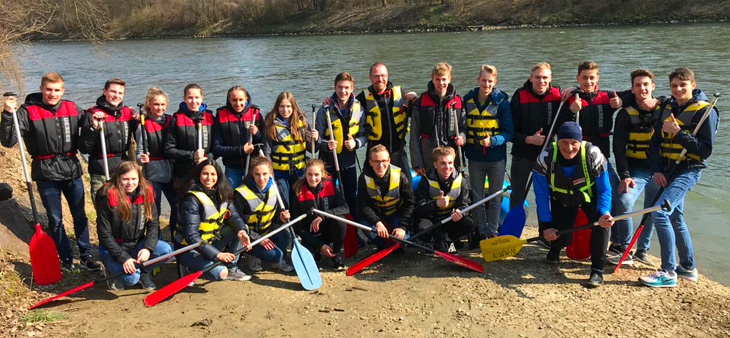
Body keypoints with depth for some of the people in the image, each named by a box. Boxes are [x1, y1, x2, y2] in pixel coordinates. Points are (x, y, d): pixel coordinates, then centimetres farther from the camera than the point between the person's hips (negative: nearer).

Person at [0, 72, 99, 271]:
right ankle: (66, 258, 21)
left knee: (80, 215, 10)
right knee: (55, 219, 7)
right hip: (46, 174, -3)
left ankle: (86, 256, 23)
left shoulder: (71, 108, 3)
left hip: (72, 170, 3)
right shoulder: (28, 111, -7)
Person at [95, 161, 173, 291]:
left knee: (166, 250, -22)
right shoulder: (108, 197, -17)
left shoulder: (146, 193, -4)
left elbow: (153, 224, -3)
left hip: (137, 244, 4)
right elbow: (104, 235, -15)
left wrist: (147, 248, -20)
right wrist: (123, 258, -22)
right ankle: (112, 271, 8)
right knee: (131, 277, -27)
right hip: (113, 249, -4)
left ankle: (143, 272, 7)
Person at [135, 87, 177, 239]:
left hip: (170, 170, 4)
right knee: (154, 209, 3)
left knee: (178, 205, 5)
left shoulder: (171, 121, 7)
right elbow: (140, 151, -6)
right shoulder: (143, 125, -5)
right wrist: (141, 158, -28)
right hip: (152, 172, -4)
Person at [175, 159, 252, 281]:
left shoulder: (221, 193, 0)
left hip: (210, 241, 7)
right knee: (220, 273, -28)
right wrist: (217, 254, -31)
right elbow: (191, 236, -26)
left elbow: (233, 215, -5)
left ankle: (231, 268, 1)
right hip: (189, 249, -7)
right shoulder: (192, 199, -22)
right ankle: (193, 267, 3)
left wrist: (241, 232, -28)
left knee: (243, 228, -5)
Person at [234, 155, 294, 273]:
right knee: (275, 254, -26)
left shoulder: (274, 189, -1)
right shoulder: (241, 194, -17)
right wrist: (257, 238, -20)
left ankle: (277, 261, 1)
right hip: (249, 238, -5)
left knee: (286, 236, -26)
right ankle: (254, 257, 6)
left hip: (268, 233, 5)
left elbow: (277, 211, 13)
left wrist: (282, 216, -13)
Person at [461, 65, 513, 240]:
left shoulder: (502, 102, -8)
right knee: (477, 198, 10)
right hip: (475, 157, 2)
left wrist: (493, 140, -25)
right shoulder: (467, 100, 0)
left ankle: (492, 233, 23)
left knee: (495, 198, 10)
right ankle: (481, 232, 24)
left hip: (496, 157, -2)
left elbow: (508, 132, -9)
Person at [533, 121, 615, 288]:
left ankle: (597, 271, -14)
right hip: (561, 200, 0)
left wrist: (604, 212, -38)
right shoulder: (545, 158, -27)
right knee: (560, 237, -15)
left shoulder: (593, 155, -28)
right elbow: (542, 195, -18)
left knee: (601, 221, -28)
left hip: (590, 196, 0)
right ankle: (554, 249, 26)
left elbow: (604, 189, -19)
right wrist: (546, 225, -23)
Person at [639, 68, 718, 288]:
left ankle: (668, 273, -12)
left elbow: (705, 150, -13)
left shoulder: (704, 111, -9)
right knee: (675, 218, 16)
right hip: (667, 170, 8)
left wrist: (678, 132, -20)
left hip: (687, 170, -7)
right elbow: (655, 142, 9)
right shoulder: (666, 107, 10)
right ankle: (688, 268, 33)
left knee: (660, 214, -20)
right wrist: (657, 170, -3)